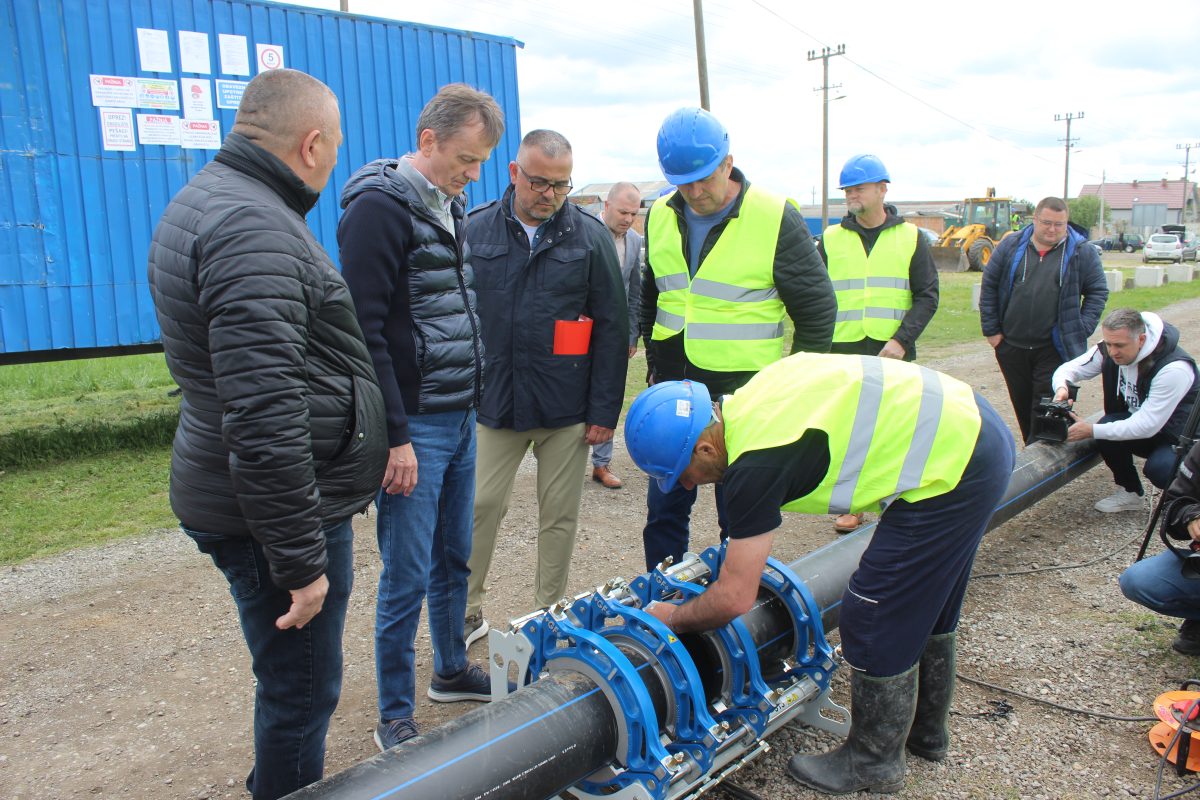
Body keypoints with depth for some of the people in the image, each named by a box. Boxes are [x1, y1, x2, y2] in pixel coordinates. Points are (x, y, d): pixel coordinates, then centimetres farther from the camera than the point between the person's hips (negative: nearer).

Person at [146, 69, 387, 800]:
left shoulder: (209, 199, 12)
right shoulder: (254, 230, -22)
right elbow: (264, 419, -28)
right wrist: (301, 560, -21)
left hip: (235, 492, 11)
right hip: (278, 510, -11)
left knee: (296, 683, 25)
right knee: (300, 692, 5)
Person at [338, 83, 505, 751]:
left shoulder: (452, 208, 14)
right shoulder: (380, 206, -13)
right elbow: (366, 331, -18)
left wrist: (473, 399, 17)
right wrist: (394, 436, -19)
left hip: (461, 419, 8)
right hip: (414, 426, -8)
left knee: (454, 561, 19)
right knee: (408, 577, 1)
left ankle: (452, 671, 37)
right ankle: (394, 716, 17)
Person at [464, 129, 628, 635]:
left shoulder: (590, 236, 0)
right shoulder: (475, 231, 2)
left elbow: (612, 328, 0)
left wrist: (605, 410, -4)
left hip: (567, 406, 0)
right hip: (492, 400, 1)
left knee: (560, 515, 9)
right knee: (479, 507, 5)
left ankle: (550, 614, 27)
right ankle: (467, 610, 24)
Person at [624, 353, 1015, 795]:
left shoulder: (755, 463, -22)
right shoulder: (748, 401, 2)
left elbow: (735, 598, -17)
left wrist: (672, 618, 3)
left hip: (953, 468, -10)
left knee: (876, 619, 2)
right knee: (924, 602, 24)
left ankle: (874, 762, 24)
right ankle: (926, 730, 45)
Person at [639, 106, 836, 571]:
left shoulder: (776, 218, -10)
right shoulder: (661, 217, 5)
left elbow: (818, 310, -4)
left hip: (745, 394, -4)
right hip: (674, 392, 5)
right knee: (664, 507, 13)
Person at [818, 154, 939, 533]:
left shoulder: (910, 237, 6)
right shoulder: (831, 239, 9)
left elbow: (927, 296, 3)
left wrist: (901, 340, -11)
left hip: (892, 352, -1)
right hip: (843, 352, 1)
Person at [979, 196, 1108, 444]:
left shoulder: (1082, 252, 1)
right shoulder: (1011, 246, 4)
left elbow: (1098, 292, 5)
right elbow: (989, 286, 6)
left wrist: (1080, 332, -4)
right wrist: (991, 330, 2)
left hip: (1055, 349, -2)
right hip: (1011, 346, 2)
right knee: (1022, 405, 12)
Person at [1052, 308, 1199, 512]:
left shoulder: (1174, 369, -31)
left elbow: (1147, 426, -33)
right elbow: (1069, 368, -5)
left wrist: (1091, 431, -36)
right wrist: (1061, 387, -30)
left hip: (1179, 435, -5)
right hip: (1135, 421, 6)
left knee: (1159, 469, -34)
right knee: (1106, 431, -26)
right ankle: (1129, 492, -1)